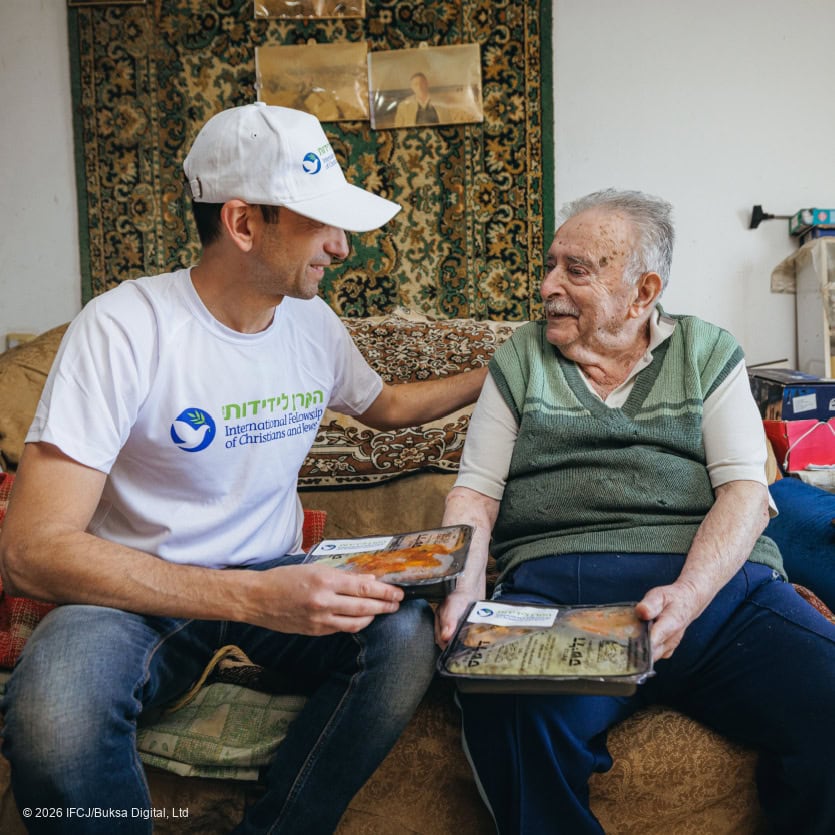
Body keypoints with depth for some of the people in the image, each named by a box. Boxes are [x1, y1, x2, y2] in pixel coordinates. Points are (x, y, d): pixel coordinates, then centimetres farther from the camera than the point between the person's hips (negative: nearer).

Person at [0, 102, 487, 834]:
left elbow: (385, 405, 27)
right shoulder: (125, 328, -18)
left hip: (274, 576, 5)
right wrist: (250, 598, -35)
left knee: (406, 634, -25)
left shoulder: (314, 323, 3)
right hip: (140, 593, -5)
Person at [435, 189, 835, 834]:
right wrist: (463, 589, -10)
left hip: (717, 576, 1)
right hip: (554, 583, 0)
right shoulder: (522, 358, 18)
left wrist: (687, 595, -15)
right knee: (512, 714, -34)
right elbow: (475, 492, 11)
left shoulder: (708, 352, 16)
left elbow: (745, 489, 4)